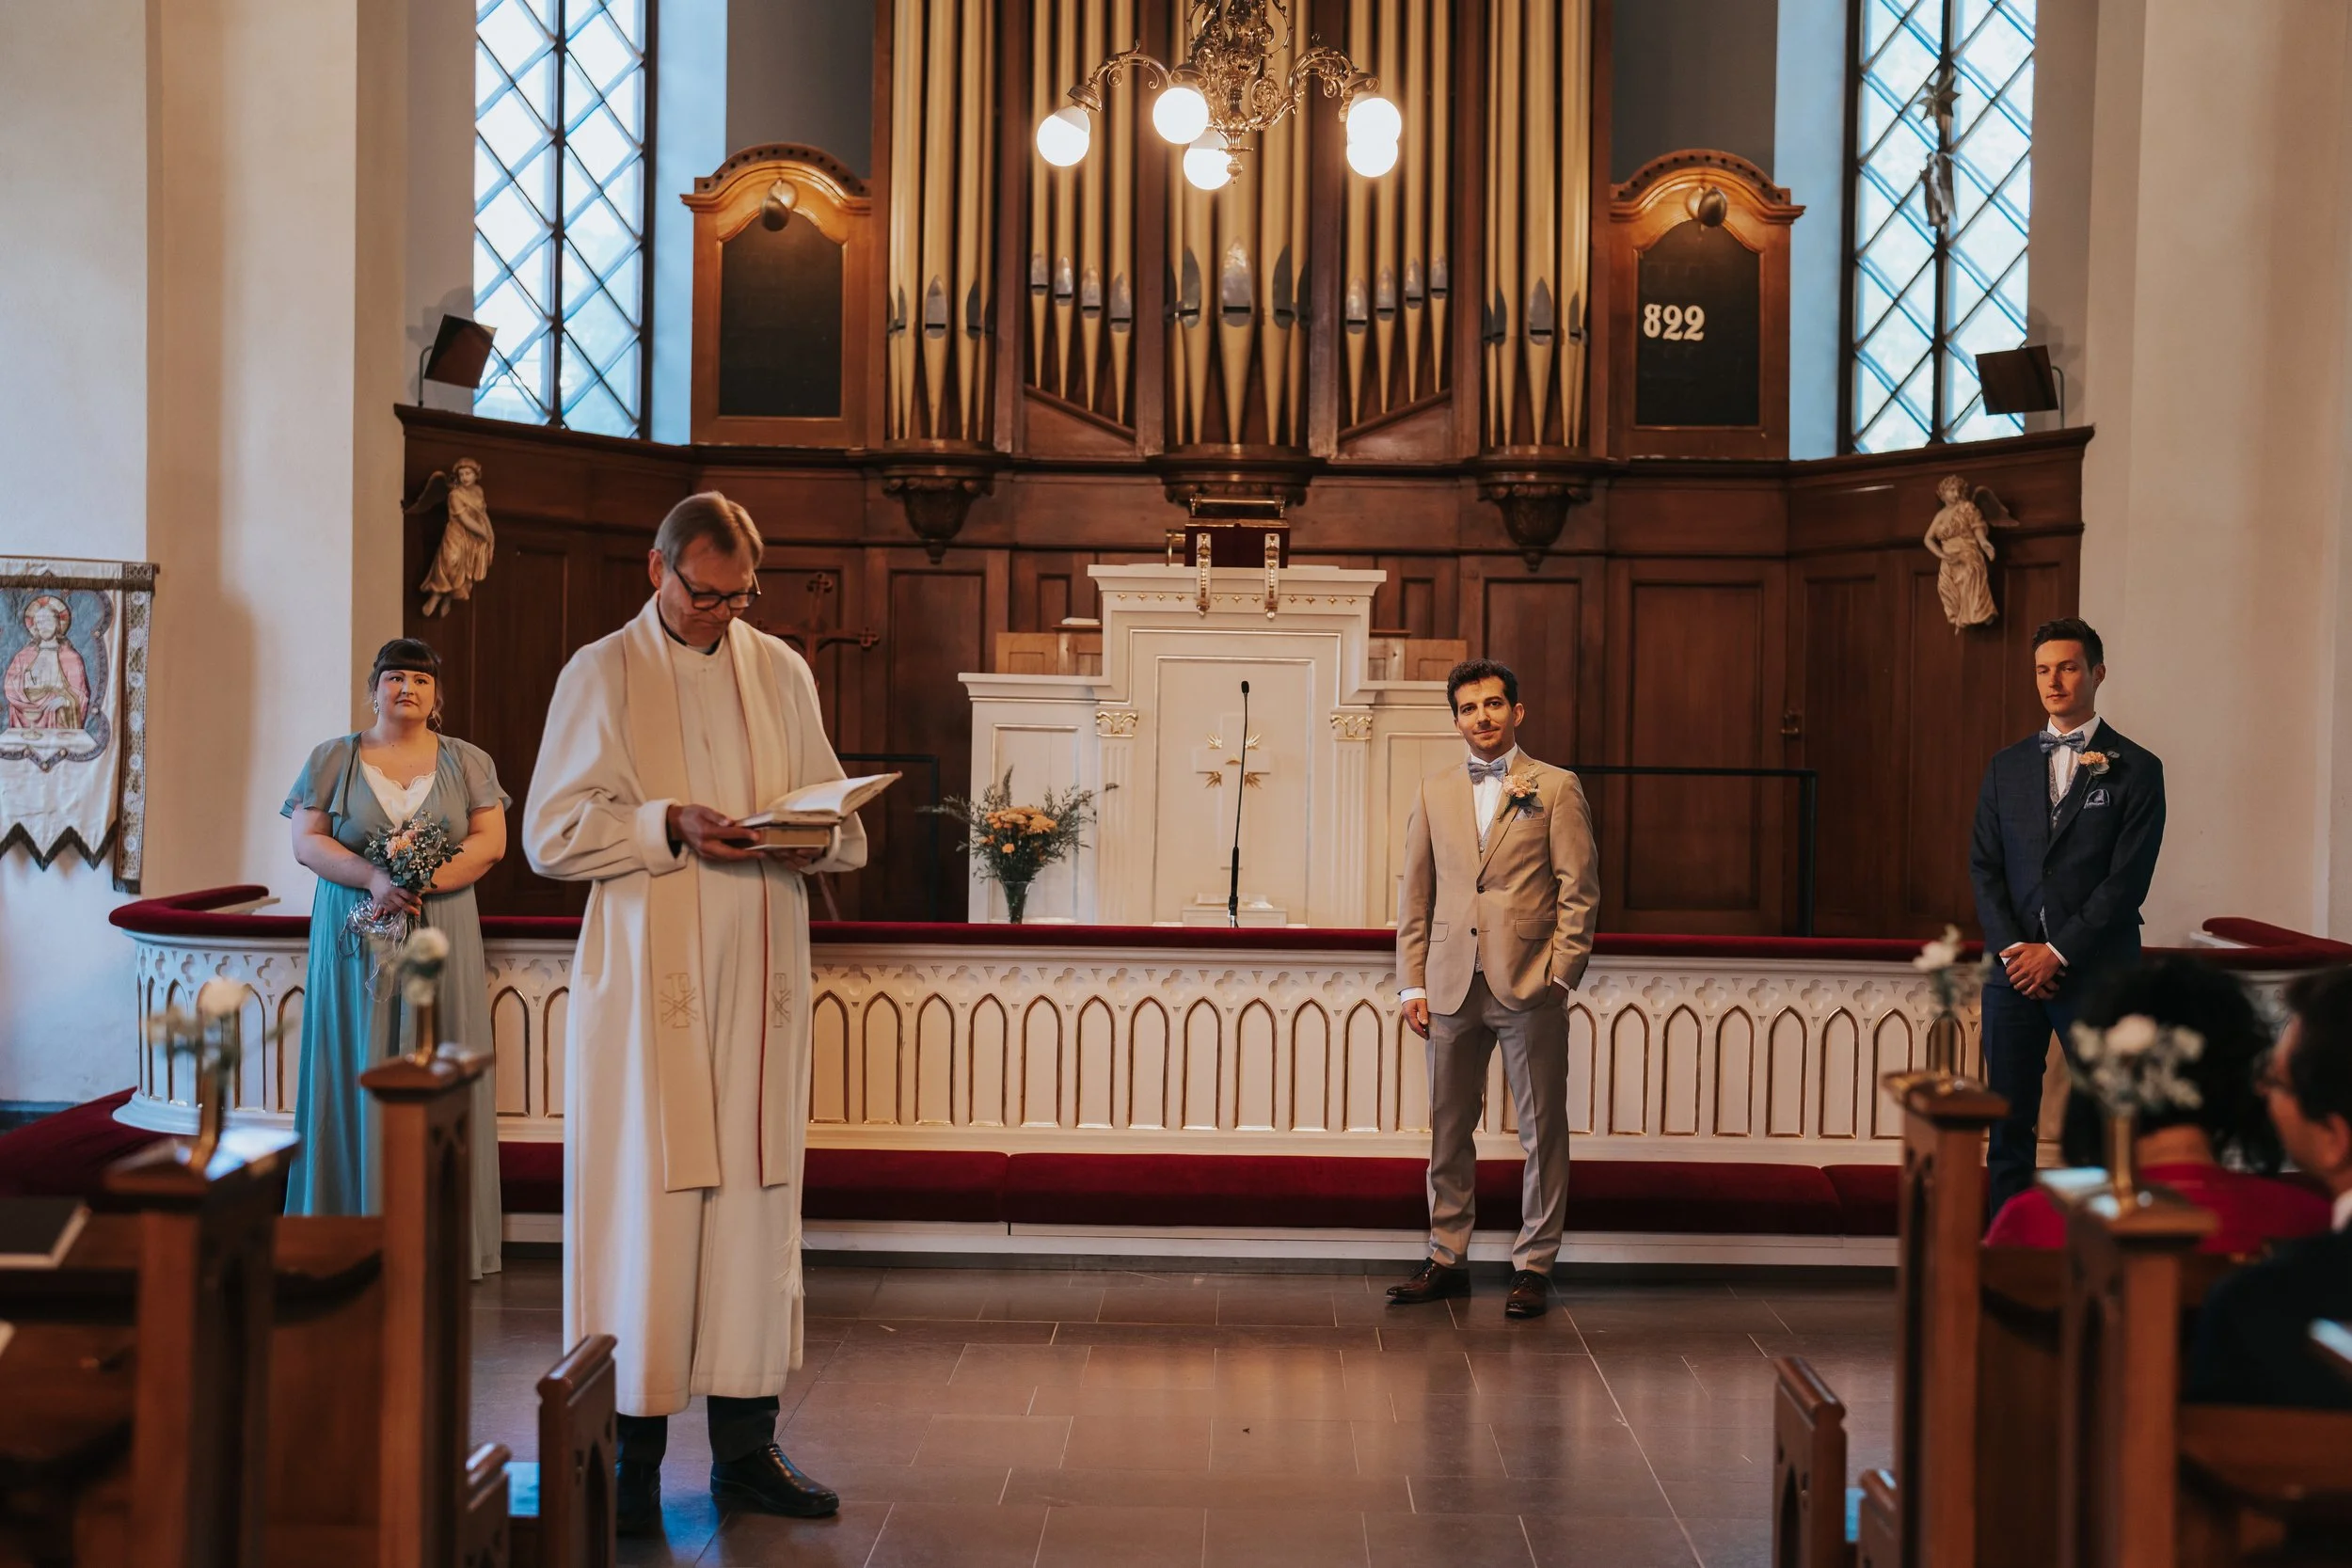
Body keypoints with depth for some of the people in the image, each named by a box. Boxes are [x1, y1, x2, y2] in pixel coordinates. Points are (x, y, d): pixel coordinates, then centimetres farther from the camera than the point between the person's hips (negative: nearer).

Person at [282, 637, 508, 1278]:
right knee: (358, 1072, -1)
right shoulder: (333, 759, 8)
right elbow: (307, 841, 0)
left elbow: (490, 841, -1)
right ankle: (356, 1232, 3)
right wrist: (373, 878, -17)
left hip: (441, 937, 0)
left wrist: (422, 882, -16)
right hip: (354, 938, 0)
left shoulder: (468, 762, 9)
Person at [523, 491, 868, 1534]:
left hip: (760, 982, 3)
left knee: (755, 1202, 5)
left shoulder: (780, 673, 13)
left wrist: (817, 837, -8)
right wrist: (667, 825, -17)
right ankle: (633, 1455, 6)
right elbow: (551, 832, -3)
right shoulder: (601, 674, 3)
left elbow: (843, 825, 15)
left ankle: (745, 1447, 13)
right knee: (644, 1205, -3)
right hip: (648, 980, -3)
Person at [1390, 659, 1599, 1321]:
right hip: (1452, 986, 3)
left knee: (1542, 1132, 3)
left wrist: (1560, 974, -8)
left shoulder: (1556, 788, 2)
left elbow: (1579, 890, -1)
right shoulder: (1435, 792, 12)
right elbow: (1416, 894, 12)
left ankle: (1534, 1266, 13)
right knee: (1448, 1130, 9)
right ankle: (1448, 1259, 20)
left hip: (1529, 986, -3)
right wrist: (1413, 983, 5)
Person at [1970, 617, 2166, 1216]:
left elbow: (2127, 880, -6)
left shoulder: (2136, 769, 0)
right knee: (2009, 1123, 4)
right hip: (2015, 966, 4)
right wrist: (2012, 948, -5)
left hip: (2095, 969, -3)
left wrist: (2058, 952, -11)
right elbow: (1984, 866, 9)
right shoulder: (2006, 766, 13)